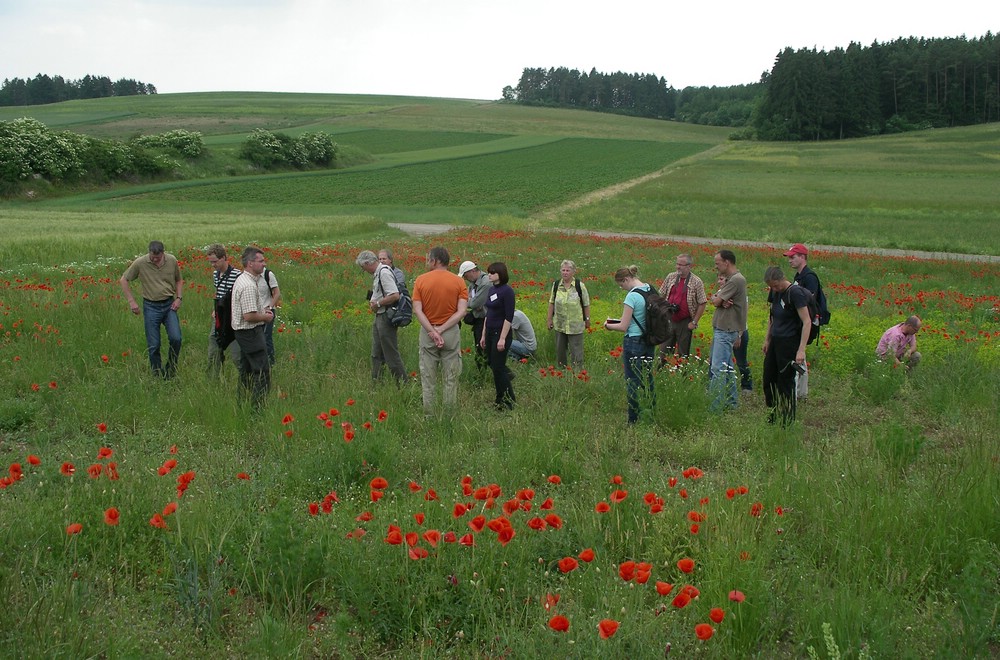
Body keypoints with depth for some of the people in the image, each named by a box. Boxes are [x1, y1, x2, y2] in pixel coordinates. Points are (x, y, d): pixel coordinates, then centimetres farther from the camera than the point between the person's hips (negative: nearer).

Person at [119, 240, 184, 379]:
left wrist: (179, 298, 0)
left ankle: (171, 371, 12)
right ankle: (158, 375, 16)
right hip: (151, 306, -1)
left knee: (175, 338, -10)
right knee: (153, 345, 1)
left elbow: (179, 280, 13)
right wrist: (131, 301, -4)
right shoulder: (140, 263, -11)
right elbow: (124, 280, 1)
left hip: (169, 305, 1)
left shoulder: (172, 260, -4)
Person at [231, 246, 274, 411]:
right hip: (250, 332, -11)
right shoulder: (249, 286, -23)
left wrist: (262, 310, 12)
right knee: (262, 371, -8)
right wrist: (266, 317, -10)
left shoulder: (242, 279, 11)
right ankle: (258, 408, -7)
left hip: (243, 332, 11)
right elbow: (249, 316, -27)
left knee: (246, 370, 17)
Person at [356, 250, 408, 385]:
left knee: (391, 354, -5)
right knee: (376, 354, 16)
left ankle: (403, 383, 3)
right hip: (379, 317, 10)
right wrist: (373, 301, 9)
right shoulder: (378, 273, 11)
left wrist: (378, 304, -17)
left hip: (386, 317, -10)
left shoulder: (384, 273, -19)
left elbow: (395, 296, -28)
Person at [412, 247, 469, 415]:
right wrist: (442, 329, -12)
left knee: (428, 377, 9)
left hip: (427, 332, 0)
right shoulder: (458, 282, -3)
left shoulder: (421, 280, -4)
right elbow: (462, 311, -11)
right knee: (450, 378, 7)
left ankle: (428, 414, 12)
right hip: (451, 332, 0)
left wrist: (432, 331, -13)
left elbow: (417, 310, -10)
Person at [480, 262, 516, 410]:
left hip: (501, 333, -8)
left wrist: (503, 339, -21)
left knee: (498, 368, -5)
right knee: (492, 364, 12)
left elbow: (509, 317, -18)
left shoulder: (507, 291, -14)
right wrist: (483, 335, 17)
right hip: (490, 333, 8)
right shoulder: (492, 290, 11)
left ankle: (507, 402, 8)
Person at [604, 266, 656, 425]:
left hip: (634, 342, -8)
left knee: (633, 383, 1)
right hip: (650, 342, 8)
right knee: (648, 380, 17)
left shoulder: (632, 296, -18)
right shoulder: (651, 290, 6)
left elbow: (623, 327, -17)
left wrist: (608, 325, 2)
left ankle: (634, 421, 6)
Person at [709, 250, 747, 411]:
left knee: (718, 369, -11)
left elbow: (716, 301, -18)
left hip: (726, 331, -11)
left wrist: (716, 298, 4)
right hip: (721, 329, 11)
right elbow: (714, 299, 10)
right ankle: (731, 402, 25)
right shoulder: (729, 279, 16)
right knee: (727, 367, 16)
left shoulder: (736, 280, -17)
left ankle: (715, 406, -11)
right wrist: (721, 300, -12)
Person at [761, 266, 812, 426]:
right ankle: (773, 416, 28)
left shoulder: (795, 293, -18)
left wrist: (801, 350, -25)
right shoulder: (775, 292, 6)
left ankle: (787, 423, 12)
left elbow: (807, 322, -21)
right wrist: (767, 339, 20)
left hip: (789, 343, -8)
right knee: (768, 379, 14)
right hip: (775, 341, 8)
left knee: (785, 382, 0)